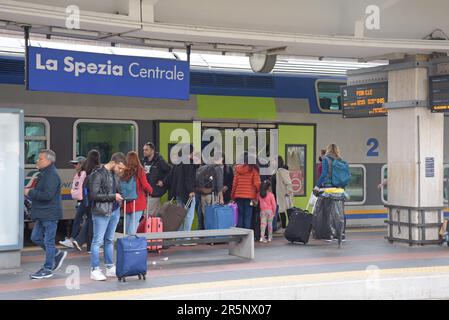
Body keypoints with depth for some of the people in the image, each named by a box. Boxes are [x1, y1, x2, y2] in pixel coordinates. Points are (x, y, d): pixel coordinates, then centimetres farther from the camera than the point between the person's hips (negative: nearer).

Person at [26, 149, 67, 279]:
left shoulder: (52, 175, -18)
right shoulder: (44, 173, 15)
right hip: (42, 214, 10)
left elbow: (47, 195, -26)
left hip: (50, 214, -10)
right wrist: (31, 191, 6)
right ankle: (57, 254, 26)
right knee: (36, 237, 14)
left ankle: (48, 269, 7)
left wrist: (30, 192, -16)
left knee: (48, 241, -2)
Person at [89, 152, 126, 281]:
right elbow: (93, 195, -17)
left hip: (115, 211, 7)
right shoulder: (98, 174, -13)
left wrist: (120, 196, 1)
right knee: (98, 241, -1)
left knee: (109, 240, 14)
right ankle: (95, 270, 4)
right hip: (101, 212, -7)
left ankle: (110, 268, 20)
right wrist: (113, 196, -17)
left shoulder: (115, 174, 10)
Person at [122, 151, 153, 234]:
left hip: (127, 203, 3)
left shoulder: (124, 171, -2)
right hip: (138, 202, -3)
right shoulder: (139, 170, -9)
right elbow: (145, 185, -10)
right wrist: (150, 191, 9)